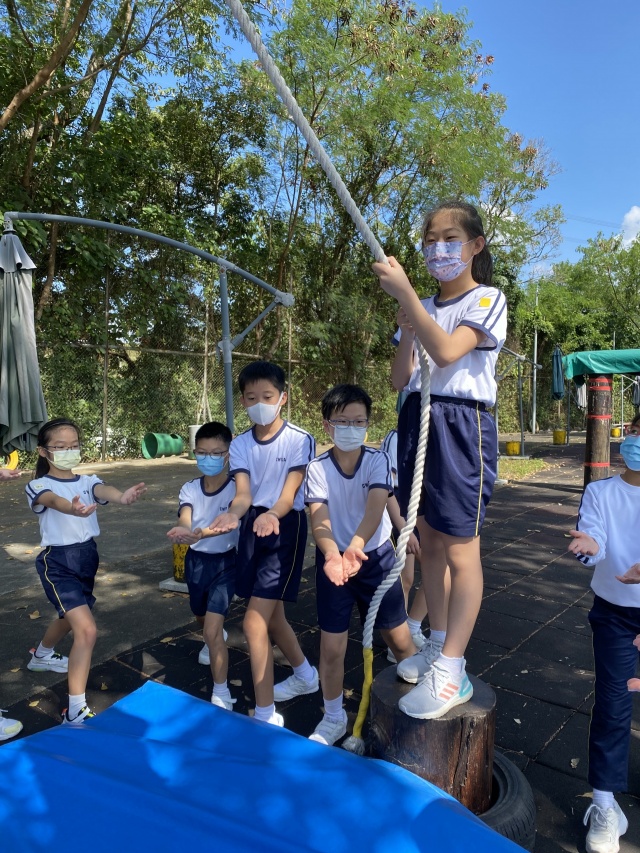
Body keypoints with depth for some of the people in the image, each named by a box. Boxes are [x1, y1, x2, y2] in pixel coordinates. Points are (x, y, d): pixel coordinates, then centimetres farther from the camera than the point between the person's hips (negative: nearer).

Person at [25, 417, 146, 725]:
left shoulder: (87, 481, 0)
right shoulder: (39, 485, -12)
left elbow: (103, 490, -24)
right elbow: (54, 500, -36)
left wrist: (122, 497, -49)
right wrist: (71, 508, -60)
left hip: (87, 555, 6)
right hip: (57, 561, -6)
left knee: (71, 616, 29)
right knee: (86, 629, -19)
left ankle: (41, 656, 61)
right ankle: (76, 711, -8)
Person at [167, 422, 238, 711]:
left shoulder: (236, 488, -18)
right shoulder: (189, 489, -7)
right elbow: (185, 519, -25)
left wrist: (200, 533, -56)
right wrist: (183, 530, -50)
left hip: (225, 562, -5)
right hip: (196, 560, 5)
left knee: (212, 629, -14)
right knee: (202, 618, 26)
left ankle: (221, 693, 2)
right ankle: (216, 640, 62)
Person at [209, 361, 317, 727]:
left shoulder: (300, 440, -13)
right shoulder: (240, 444, 1)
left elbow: (288, 494, -19)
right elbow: (243, 493, -11)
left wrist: (270, 516, -41)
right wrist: (233, 514, -34)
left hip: (286, 526, -6)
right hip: (252, 526, 6)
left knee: (254, 621, -10)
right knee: (272, 614, 18)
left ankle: (266, 714, 6)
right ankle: (305, 675, 44)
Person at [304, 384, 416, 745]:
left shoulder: (378, 461, -13)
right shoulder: (317, 468, -11)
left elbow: (376, 507, -29)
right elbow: (319, 520, -22)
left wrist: (356, 547, -47)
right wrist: (332, 555, -42)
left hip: (376, 557, 0)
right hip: (333, 561, 1)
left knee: (400, 640, 10)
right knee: (331, 646, 6)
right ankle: (334, 717, 30)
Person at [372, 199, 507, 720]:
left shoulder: (487, 300, -3)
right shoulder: (423, 309, 16)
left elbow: (446, 353, -22)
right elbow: (401, 380, 10)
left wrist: (403, 292, -23)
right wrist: (405, 333, -6)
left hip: (461, 426, -7)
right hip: (417, 421, 7)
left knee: (460, 549, -4)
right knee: (429, 540, 12)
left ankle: (452, 670, 5)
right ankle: (438, 644, 26)